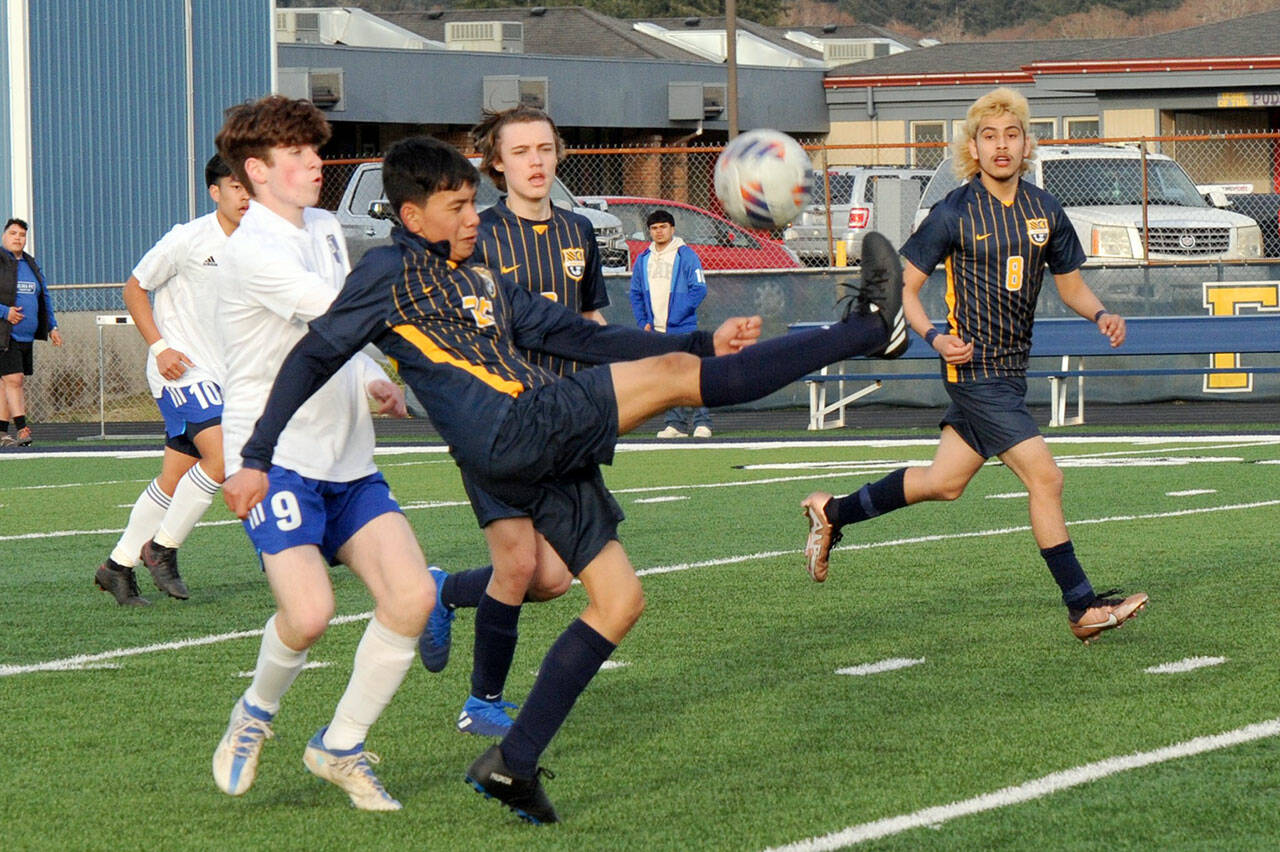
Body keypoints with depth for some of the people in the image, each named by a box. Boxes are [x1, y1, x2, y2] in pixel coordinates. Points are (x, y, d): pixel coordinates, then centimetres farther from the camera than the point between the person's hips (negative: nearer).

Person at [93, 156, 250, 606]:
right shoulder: (187, 239, -12)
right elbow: (134, 288, -3)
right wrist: (160, 346, -12)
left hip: (221, 376, 7)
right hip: (182, 371, -7)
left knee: (175, 477, 9)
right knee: (222, 455, -22)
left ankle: (118, 565, 20)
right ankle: (162, 548, -7)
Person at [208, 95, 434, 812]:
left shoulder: (326, 229, 13)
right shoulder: (253, 250, -15)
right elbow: (339, 308, -27)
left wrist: (371, 377, 9)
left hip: (348, 459, 8)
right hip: (276, 457, -8)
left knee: (413, 596, -9)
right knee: (309, 612, -24)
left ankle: (341, 747, 7)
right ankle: (257, 713, 9)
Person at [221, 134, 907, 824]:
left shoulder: (483, 284, 26)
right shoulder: (390, 274, 3)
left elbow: (578, 337, 25)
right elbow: (313, 358, 2)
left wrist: (704, 343, 18)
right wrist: (256, 459, -4)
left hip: (541, 456, 9)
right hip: (506, 432, -9)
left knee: (619, 600, 7)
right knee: (674, 376, -13)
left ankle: (512, 765, 8)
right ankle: (865, 331, -11)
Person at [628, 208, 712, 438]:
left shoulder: (686, 255, -1)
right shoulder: (643, 259, 14)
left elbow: (699, 289, -6)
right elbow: (636, 293, 19)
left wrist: (676, 316, -12)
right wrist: (643, 322, 6)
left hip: (682, 328, -5)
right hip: (655, 332, 5)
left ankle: (702, 422, -8)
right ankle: (676, 424, 8)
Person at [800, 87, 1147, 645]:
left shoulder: (1044, 210, 6)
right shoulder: (955, 214, -10)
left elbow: (1071, 285, 17)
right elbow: (904, 287, -5)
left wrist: (1100, 314, -4)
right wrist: (934, 336, -22)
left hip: (1012, 366, 7)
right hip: (975, 368, -7)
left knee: (944, 482, 16)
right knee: (1045, 478, -13)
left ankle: (831, 513, 34)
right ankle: (1083, 609, -7)